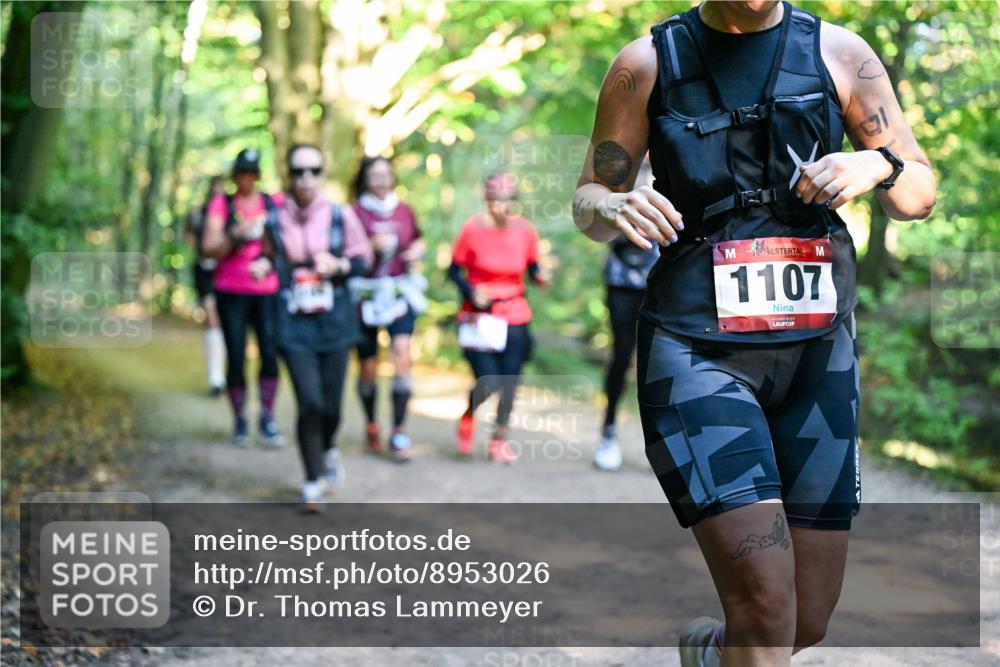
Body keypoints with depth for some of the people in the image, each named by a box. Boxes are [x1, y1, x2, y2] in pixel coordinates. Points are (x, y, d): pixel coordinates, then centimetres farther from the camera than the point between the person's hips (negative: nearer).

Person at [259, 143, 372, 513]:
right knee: (309, 402, -10)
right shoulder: (275, 218, 0)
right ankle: (313, 481, 8)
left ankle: (327, 448, 42)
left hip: (335, 318, 1)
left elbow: (363, 259, 6)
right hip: (294, 320, -1)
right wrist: (263, 265, -5)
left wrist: (338, 265, -13)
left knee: (331, 403, 5)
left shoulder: (341, 215, -2)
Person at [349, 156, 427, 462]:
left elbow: (418, 241, 24)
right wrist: (372, 246, -20)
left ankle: (398, 431, -13)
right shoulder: (355, 213, -3)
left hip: (401, 293, 2)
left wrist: (417, 251, 3)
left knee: (402, 352, -17)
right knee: (368, 367, 3)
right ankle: (371, 425, 29)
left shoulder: (404, 211, 9)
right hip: (367, 295, -2)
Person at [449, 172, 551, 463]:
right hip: (479, 316, -3)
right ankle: (467, 417, 22)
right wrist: (470, 291, -19)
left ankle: (499, 439, 19)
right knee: (488, 382, -12)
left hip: (514, 317, 3)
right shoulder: (472, 229, -11)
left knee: (509, 381, 2)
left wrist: (540, 276, -14)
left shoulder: (526, 230, -3)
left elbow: (532, 268, 8)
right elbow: (454, 270, -3)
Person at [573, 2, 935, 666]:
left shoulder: (839, 53, 6)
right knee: (765, 602, -20)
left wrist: (878, 165, -13)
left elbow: (921, 195, 10)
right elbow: (590, 199, 10)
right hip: (696, 350, -3)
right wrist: (614, 209, -15)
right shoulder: (649, 63, 2)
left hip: (818, 348, 3)